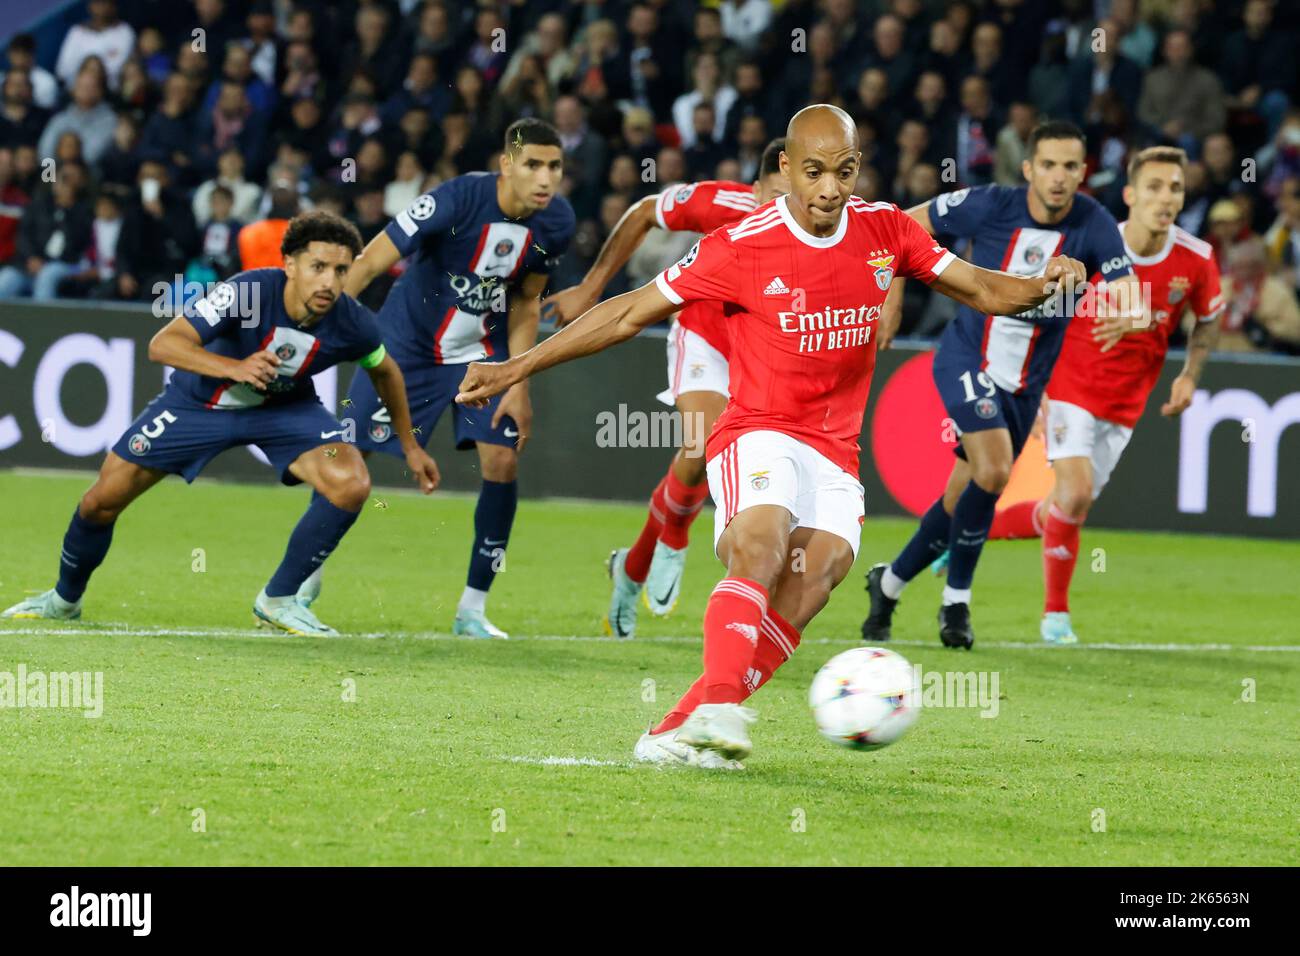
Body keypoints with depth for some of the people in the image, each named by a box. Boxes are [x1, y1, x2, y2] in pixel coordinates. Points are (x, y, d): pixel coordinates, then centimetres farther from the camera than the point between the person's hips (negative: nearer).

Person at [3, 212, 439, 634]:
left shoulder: (353, 324, -25)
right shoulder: (247, 292, -36)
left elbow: (385, 371, 0)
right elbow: (162, 344, -40)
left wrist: (410, 445, 8)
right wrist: (234, 368, -54)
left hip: (285, 407, 2)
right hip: (198, 401, -2)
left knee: (351, 485, -24)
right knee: (103, 501, -1)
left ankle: (278, 600, -3)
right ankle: (65, 598, 30)